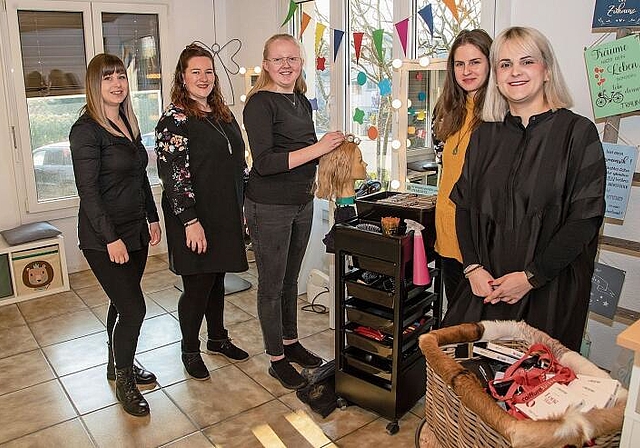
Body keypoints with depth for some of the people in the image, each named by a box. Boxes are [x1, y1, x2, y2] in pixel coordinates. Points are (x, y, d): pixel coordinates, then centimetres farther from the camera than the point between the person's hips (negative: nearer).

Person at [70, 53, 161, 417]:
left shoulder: (128, 123, 10)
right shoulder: (86, 130, -14)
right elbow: (88, 191, -18)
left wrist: (153, 218, 15)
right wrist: (111, 238, -20)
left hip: (135, 230, 7)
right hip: (104, 239, -7)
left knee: (123, 303, 17)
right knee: (134, 308, -5)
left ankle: (121, 364, 36)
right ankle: (123, 379, 16)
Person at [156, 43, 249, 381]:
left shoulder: (222, 113, 12)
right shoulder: (175, 118, -11)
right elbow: (173, 173, -18)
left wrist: (240, 207, 16)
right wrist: (191, 221, -21)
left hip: (225, 215, 7)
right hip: (195, 219, -7)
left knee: (217, 279, 18)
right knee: (197, 286, 3)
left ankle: (217, 339, 35)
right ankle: (190, 351, 23)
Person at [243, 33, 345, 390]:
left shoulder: (302, 102, 10)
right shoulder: (260, 103, -14)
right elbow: (264, 162, -24)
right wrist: (318, 148, -25)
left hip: (302, 203, 8)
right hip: (269, 207, -7)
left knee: (290, 279, 20)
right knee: (272, 286, 6)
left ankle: (291, 342, 37)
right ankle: (277, 360, 21)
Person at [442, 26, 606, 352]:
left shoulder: (577, 132, -5)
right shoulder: (485, 135, 9)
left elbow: (585, 218, -10)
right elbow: (464, 205, 7)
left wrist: (531, 277, -14)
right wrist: (473, 267, -6)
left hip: (551, 290, -3)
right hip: (486, 285, 3)